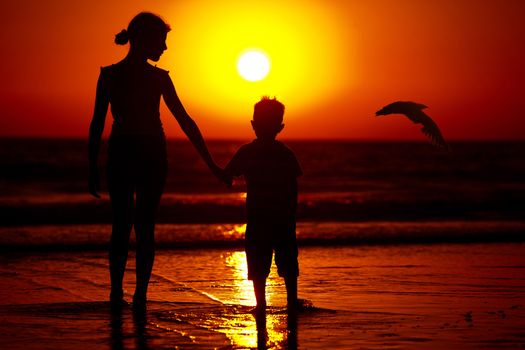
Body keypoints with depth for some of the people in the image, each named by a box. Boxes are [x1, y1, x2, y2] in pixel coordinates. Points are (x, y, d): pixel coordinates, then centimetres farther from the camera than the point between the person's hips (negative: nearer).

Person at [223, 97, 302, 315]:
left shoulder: (246, 152, -2)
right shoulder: (286, 154, 3)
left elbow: (227, 174, -3)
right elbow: (293, 190, 2)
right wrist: (291, 216, 9)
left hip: (257, 217, -2)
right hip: (284, 217, 2)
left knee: (258, 265, 2)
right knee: (288, 264, 11)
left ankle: (261, 304, -3)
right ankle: (292, 301, 13)